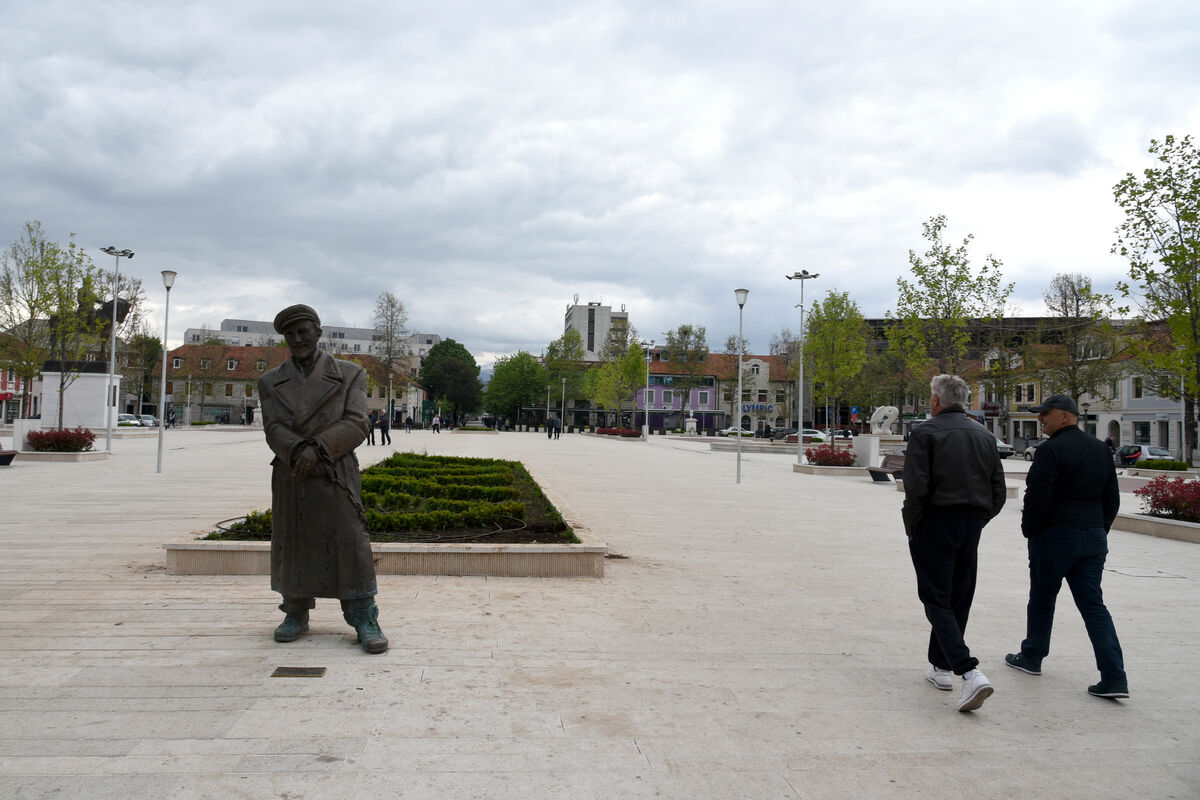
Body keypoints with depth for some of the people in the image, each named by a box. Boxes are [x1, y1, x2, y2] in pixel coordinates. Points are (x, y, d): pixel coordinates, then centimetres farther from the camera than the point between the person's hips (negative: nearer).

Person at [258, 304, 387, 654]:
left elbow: (356, 424, -5)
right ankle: (295, 614, 25)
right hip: (290, 479, 3)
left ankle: (364, 620, -3)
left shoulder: (350, 374, 6)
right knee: (291, 544, 8)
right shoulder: (271, 382, 13)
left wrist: (317, 449, -18)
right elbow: (273, 428, 0)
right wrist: (297, 451, -20)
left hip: (335, 476, -3)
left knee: (350, 542, -8)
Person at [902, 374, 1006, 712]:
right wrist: (976, 522, 17)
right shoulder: (984, 435, 10)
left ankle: (969, 672, -17)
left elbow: (916, 489, -16)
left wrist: (911, 528, -4)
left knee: (938, 601, -3)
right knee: (958, 600, 15)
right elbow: (998, 493, 9)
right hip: (971, 526, 6)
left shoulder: (925, 432, -9)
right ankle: (941, 665, 27)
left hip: (935, 523, -6)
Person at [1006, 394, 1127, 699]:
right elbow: (1112, 498, 14)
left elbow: (1037, 498, -17)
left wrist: (1029, 531, -3)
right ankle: (1114, 677, 0)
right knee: (1093, 605, 7)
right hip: (1094, 537, 7)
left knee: (1042, 599, 10)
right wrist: (1099, 530, 19)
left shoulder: (1050, 451, -14)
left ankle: (1031, 657, 26)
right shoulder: (1100, 449, 10)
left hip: (1055, 537, -6)